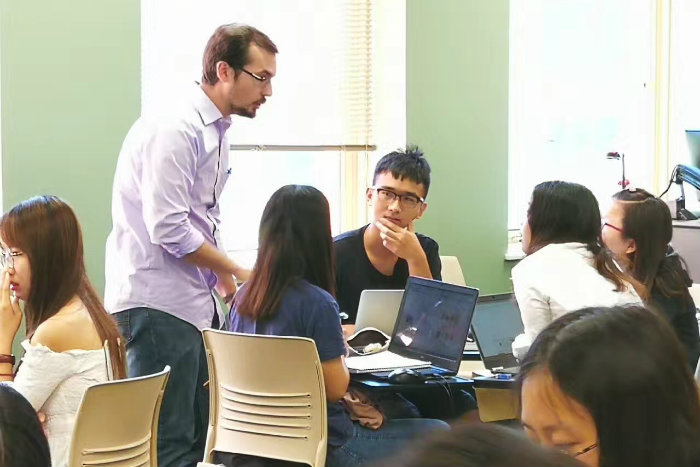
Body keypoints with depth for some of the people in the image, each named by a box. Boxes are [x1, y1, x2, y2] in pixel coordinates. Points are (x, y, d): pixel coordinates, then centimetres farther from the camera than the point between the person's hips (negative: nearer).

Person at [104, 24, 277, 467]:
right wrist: (236, 272, -10)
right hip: (157, 305, -10)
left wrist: (221, 277, 9)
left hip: (196, 305, 10)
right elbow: (168, 230, -21)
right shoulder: (174, 130, -15)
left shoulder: (216, 131, 15)